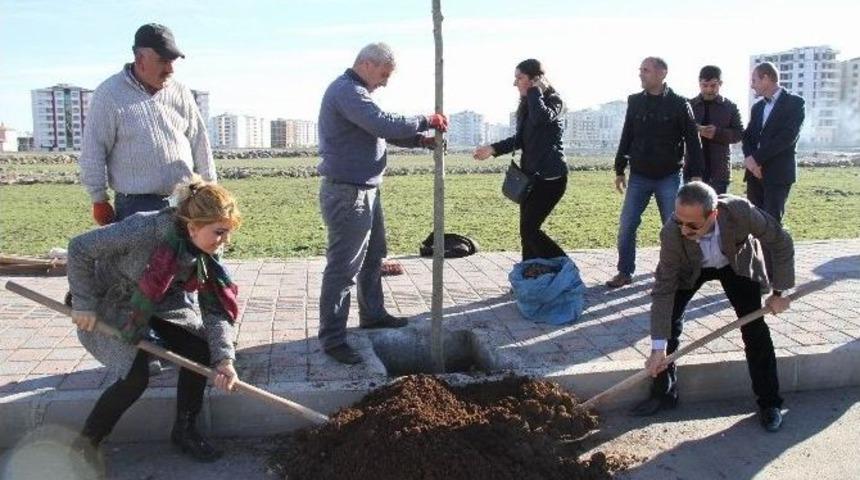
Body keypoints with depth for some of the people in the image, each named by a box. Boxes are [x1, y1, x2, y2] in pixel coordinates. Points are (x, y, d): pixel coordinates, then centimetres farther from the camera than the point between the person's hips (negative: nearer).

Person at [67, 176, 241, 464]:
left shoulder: (208, 255, -18)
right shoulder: (145, 229, -37)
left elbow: (216, 311, -16)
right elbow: (79, 248, -26)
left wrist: (224, 358, -30)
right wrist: (84, 304, -21)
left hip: (160, 303, 6)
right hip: (110, 304, -5)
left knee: (200, 350, -12)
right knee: (135, 377, -19)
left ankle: (184, 430, 7)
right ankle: (85, 444, 5)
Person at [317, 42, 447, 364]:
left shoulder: (356, 92, 18)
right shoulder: (346, 90, -17)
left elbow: (382, 130, 19)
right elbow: (385, 124, -27)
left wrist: (421, 140, 5)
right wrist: (426, 121, -14)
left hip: (366, 190, 11)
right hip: (347, 193, -11)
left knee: (373, 257, 21)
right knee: (343, 267, -6)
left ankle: (372, 315, 37)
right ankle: (332, 338, 2)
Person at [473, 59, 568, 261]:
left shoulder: (553, 100, -9)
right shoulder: (526, 104, 12)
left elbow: (540, 118, -33)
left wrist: (535, 90, -19)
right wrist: (492, 149, 16)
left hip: (550, 176, -8)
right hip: (531, 176, 8)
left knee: (529, 228, -12)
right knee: (526, 230, 7)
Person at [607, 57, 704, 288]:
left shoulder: (679, 104, -5)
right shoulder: (635, 102, 4)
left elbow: (693, 141, -4)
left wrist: (695, 174, -9)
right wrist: (620, 170, 10)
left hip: (669, 178, -2)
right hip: (639, 177, 3)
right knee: (626, 226, 0)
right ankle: (625, 272, 11)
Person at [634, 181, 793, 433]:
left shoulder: (741, 211, -40)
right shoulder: (672, 233, -38)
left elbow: (781, 243, -21)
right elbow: (664, 288, -31)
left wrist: (780, 291, -18)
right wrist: (658, 348, -33)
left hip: (738, 264, 0)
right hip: (692, 268, 0)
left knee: (754, 328, -7)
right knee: (667, 319, -11)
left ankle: (769, 402, 11)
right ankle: (663, 393, 8)